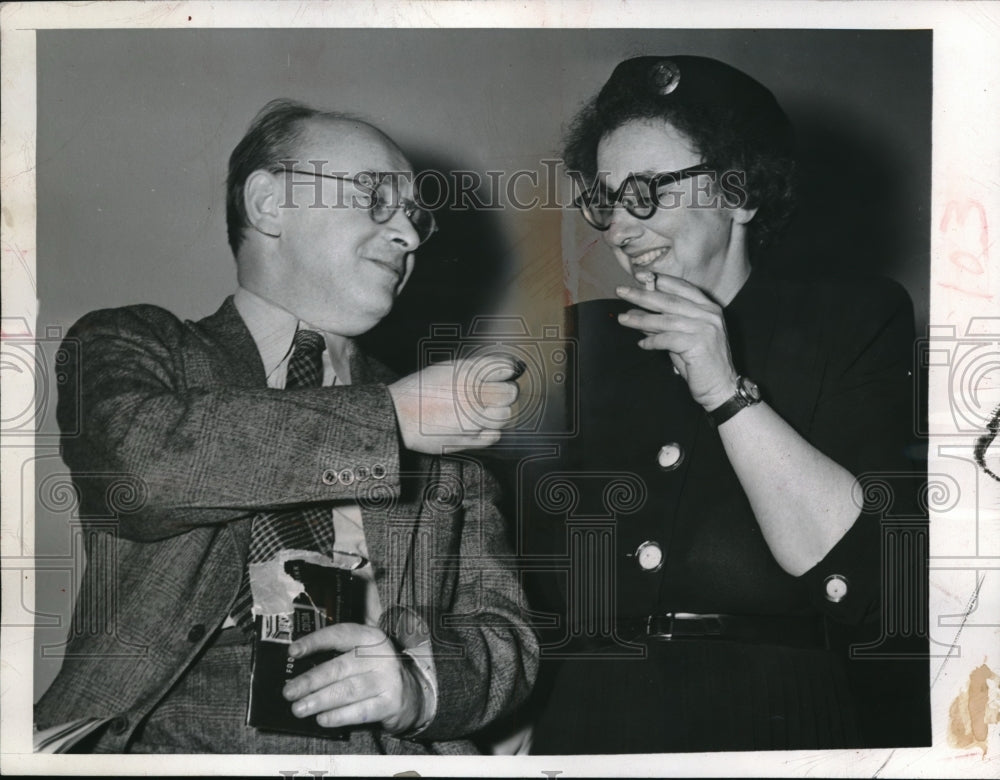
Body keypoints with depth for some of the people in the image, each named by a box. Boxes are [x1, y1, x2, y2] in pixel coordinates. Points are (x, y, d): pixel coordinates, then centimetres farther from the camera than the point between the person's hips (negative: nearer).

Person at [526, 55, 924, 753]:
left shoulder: (857, 323, 3)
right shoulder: (582, 339, 11)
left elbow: (855, 575, -10)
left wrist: (727, 392, -13)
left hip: (768, 722, -2)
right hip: (576, 722, 3)